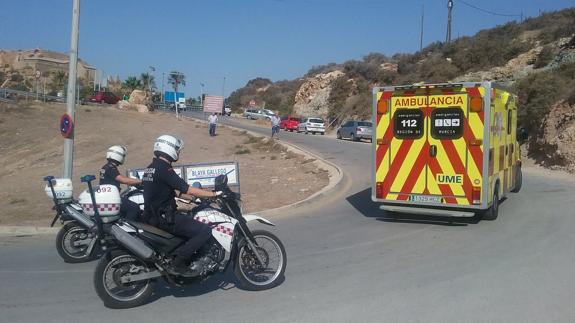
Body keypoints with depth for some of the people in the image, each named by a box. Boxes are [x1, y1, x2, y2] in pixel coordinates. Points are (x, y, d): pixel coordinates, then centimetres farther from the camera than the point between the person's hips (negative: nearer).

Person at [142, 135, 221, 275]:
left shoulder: (150, 168, 13)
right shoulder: (164, 169, -18)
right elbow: (189, 190, -21)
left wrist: (195, 199, 19)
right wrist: (215, 194, -13)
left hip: (153, 215, 10)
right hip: (164, 218, -10)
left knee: (193, 222, 26)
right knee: (205, 230, -14)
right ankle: (179, 261, -9)